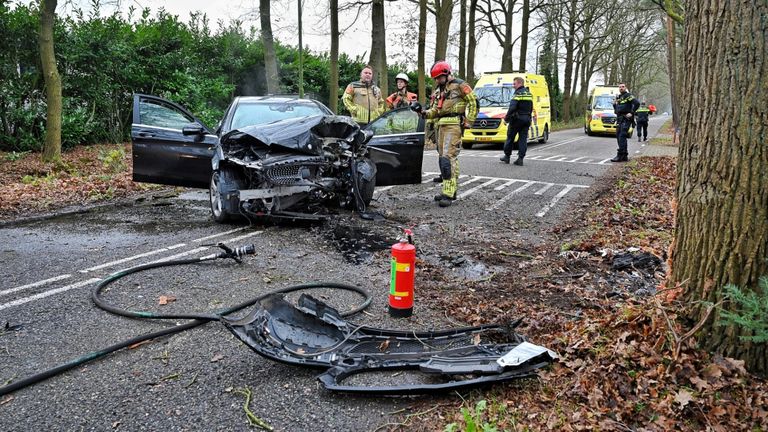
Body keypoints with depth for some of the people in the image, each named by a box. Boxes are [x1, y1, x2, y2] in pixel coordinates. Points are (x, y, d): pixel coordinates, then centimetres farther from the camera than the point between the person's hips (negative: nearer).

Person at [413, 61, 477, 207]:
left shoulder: (460, 86, -1)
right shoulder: (437, 91, 23)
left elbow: (473, 103, -2)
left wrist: (468, 122, -7)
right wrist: (424, 113, 1)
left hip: (453, 125, -8)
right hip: (439, 125, 9)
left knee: (448, 157, -18)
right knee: (443, 158, 10)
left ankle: (448, 193, -21)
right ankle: (450, 190, 18)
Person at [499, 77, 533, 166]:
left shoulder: (517, 94, -11)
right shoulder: (529, 94, 14)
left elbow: (512, 108, -20)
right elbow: (531, 108, 18)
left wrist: (506, 118, -13)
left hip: (517, 119, -7)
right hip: (527, 119, 7)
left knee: (510, 137, 6)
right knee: (523, 139, 4)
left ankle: (507, 156, 14)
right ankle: (520, 159, 1)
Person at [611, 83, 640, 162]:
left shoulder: (628, 96, -6)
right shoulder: (618, 97, 18)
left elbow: (637, 103, -16)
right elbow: (615, 104, 35)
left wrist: (631, 113, -16)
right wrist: (616, 111, 17)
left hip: (626, 119, -9)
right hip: (619, 119, 9)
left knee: (622, 136, -15)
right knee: (618, 136, 7)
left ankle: (620, 156, -18)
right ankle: (624, 156, 13)